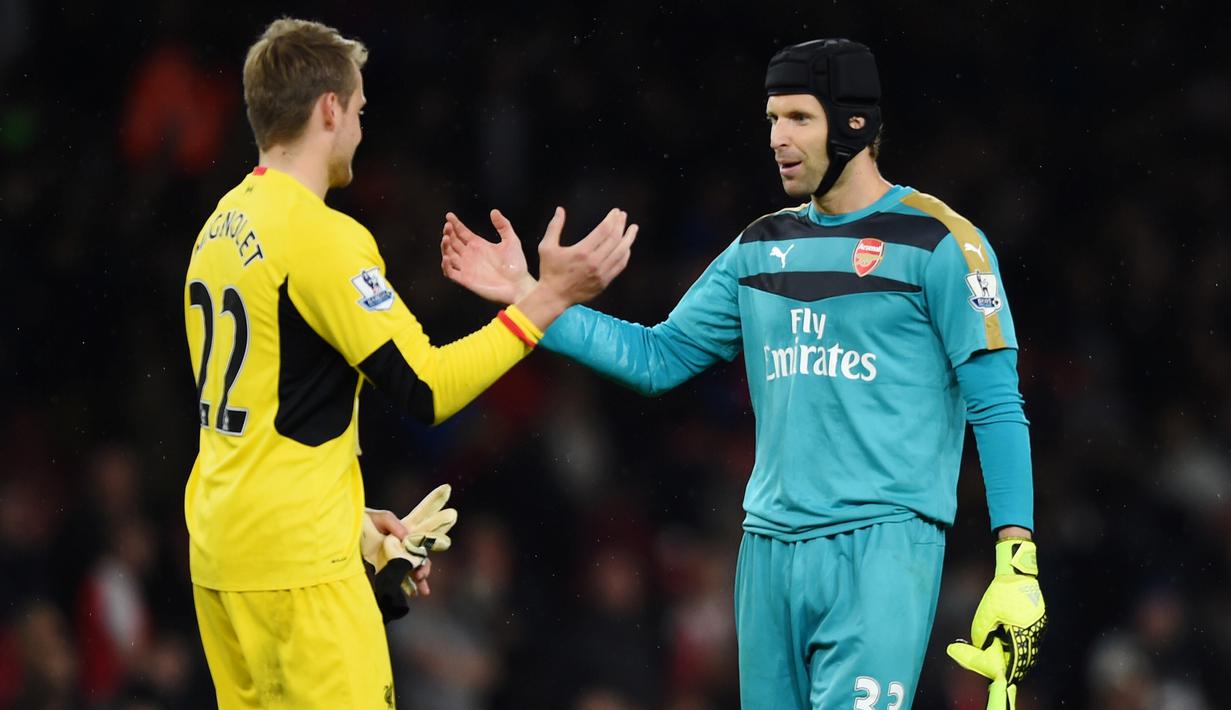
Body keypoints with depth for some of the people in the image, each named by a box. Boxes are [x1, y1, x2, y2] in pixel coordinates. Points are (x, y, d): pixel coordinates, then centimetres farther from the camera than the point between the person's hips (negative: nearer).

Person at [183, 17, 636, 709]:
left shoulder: (221, 227, 12)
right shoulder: (321, 236, -15)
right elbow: (426, 389, -16)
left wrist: (348, 515, 23)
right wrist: (546, 298, -10)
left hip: (219, 547, 9)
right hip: (297, 564, -9)